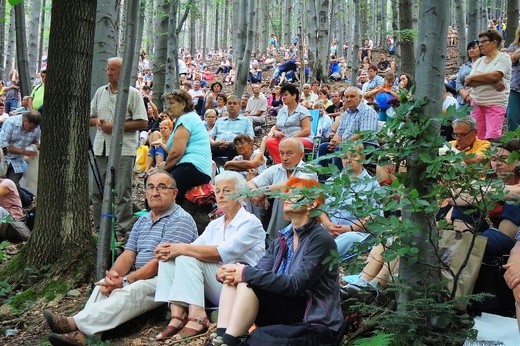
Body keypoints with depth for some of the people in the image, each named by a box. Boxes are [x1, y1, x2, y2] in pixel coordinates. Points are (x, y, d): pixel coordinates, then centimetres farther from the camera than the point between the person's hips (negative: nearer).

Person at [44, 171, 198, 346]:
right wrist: (113, 274, -14)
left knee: (128, 292, -33)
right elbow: (128, 255, 9)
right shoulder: (142, 221, 20)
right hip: (141, 277, 8)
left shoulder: (180, 220, -9)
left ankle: (74, 323, -43)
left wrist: (124, 281, -21)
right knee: (103, 285, -16)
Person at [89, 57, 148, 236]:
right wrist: (97, 121, -3)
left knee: (122, 193, -3)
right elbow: (90, 117, 21)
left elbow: (142, 123, -9)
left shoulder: (133, 94, -2)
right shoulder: (100, 92, 15)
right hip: (100, 148, 6)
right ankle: (99, 228, 21)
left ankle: (121, 230, 3)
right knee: (96, 191, 10)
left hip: (123, 150, -6)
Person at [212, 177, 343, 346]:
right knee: (236, 278, -11)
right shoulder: (283, 239, 13)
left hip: (315, 322, -7)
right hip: (285, 310, 7)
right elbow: (260, 270, 3)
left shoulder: (320, 239, -11)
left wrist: (247, 273, -24)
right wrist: (233, 273, -20)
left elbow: (296, 285, -22)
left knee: (248, 284, -24)